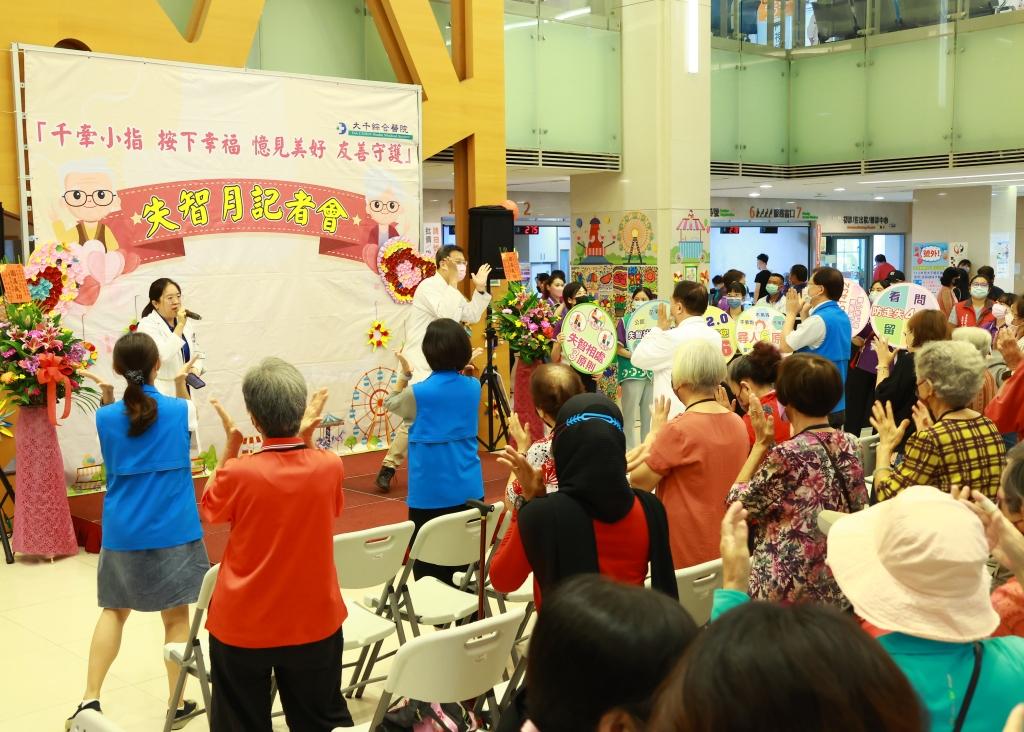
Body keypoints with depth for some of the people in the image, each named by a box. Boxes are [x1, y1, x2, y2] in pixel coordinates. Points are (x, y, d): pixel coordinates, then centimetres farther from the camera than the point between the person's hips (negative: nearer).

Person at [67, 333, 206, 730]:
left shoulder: (106, 417, -5)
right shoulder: (179, 410, -9)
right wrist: (181, 382, 10)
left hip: (123, 532, 2)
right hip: (173, 529, -2)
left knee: (114, 610, 19)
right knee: (176, 615, 8)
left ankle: (90, 698, 16)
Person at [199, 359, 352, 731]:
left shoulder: (238, 473, -21)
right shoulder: (329, 466, -15)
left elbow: (208, 508, 2)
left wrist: (231, 446, -3)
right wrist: (307, 438, 1)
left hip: (243, 626, -1)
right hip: (315, 621, 2)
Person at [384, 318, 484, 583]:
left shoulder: (419, 392, -12)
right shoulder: (473, 387, 0)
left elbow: (390, 404, 10)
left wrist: (405, 375, 16)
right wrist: (461, 366, 20)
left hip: (431, 494, -4)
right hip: (468, 491, 4)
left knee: (429, 565, 4)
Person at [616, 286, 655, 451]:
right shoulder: (625, 321, -1)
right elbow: (618, 348, -6)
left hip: (652, 371, 4)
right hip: (632, 372, -4)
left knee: (649, 413, 10)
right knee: (629, 413, 0)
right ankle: (629, 449, 8)